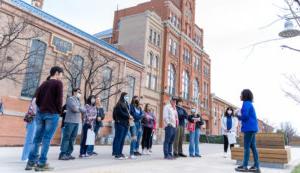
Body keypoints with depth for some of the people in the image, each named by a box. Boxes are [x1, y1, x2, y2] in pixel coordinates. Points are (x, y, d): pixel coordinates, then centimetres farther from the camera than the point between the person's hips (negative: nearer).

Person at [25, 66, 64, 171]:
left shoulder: (44, 83, 17)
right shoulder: (58, 83, -4)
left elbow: (37, 97, 14)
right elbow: (59, 99, -11)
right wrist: (59, 111, -1)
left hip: (40, 113, 7)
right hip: (52, 114, -7)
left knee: (37, 138, 9)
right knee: (47, 139, -5)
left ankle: (31, 162, 11)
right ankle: (41, 164, -4)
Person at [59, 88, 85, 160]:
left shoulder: (78, 100, 21)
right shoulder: (70, 99, -2)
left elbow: (83, 110, 15)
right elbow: (74, 108, -14)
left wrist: (78, 108, -3)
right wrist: (80, 109, 3)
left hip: (76, 122, 8)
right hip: (70, 121, -8)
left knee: (72, 138, 8)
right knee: (66, 138, -5)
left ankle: (68, 154, 13)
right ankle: (62, 154, -2)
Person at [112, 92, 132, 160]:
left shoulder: (126, 104, 20)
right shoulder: (119, 104, -5)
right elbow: (120, 113, -15)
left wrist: (130, 116, 2)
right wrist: (128, 116, -11)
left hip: (126, 123, 8)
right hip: (120, 123, -8)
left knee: (122, 139, 9)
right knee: (118, 138, -6)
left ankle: (120, 153, 15)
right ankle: (116, 153, -2)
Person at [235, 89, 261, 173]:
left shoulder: (246, 103, -10)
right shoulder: (249, 104, 20)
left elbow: (245, 116, -19)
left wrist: (239, 115, 0)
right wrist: (240, 115, 8)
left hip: (249, 128, -9)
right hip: (252, 128, 9)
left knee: (246, 147, -5)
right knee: (253, 147, 9)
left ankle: (244, 166, -1)